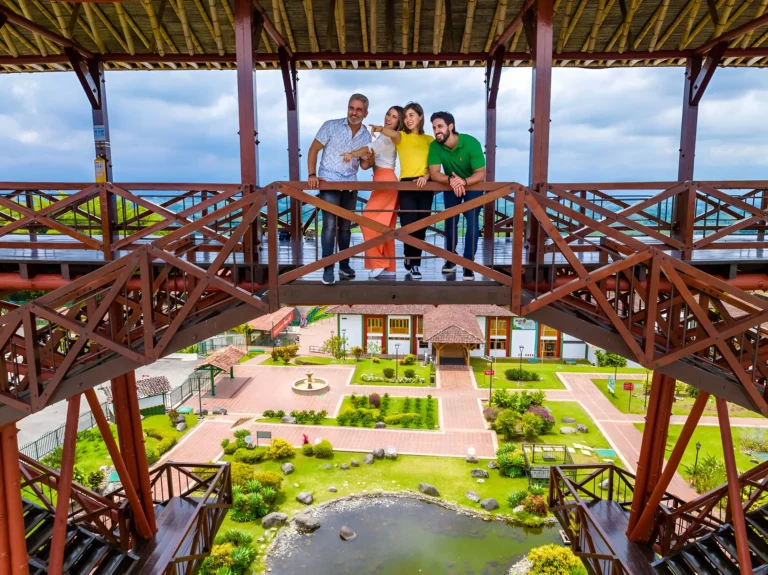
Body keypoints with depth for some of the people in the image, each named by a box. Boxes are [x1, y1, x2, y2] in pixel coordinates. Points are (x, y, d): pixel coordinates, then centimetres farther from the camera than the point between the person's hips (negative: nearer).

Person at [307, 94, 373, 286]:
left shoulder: (366, 136, 5)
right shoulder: (331, 126, -6)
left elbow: (363, 165, 10)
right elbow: (313, 149, -6)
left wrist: (369, 161, -13)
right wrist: (312, 175, -17)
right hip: (328, 182, -4)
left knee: (345, 226, 11)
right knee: (330, 225, -13)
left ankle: (344, 265, 22)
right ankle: (328, 269, -8)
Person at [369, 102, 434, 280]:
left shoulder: (430, 140, 13)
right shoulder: (401, 137, 6)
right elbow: (394, 134, -19)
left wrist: (426, 176, -14)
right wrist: (380, 128, -41)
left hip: (425, 186, 3)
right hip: (407, 185, -2)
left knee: (421, 226, 5)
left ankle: (413, 261, 20)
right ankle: (413, 262, 9)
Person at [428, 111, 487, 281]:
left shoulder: (471, 143, -30)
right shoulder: (435, 146, -22)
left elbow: (481, 174, -32)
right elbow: (434, 173, -27)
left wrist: (464, 181, -51)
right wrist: (450, 179, -47)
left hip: (473, 185, -3)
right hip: (450, 186, 3)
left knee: (472, 222, -13)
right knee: (450, 221, 5)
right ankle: (451, 259, 21)